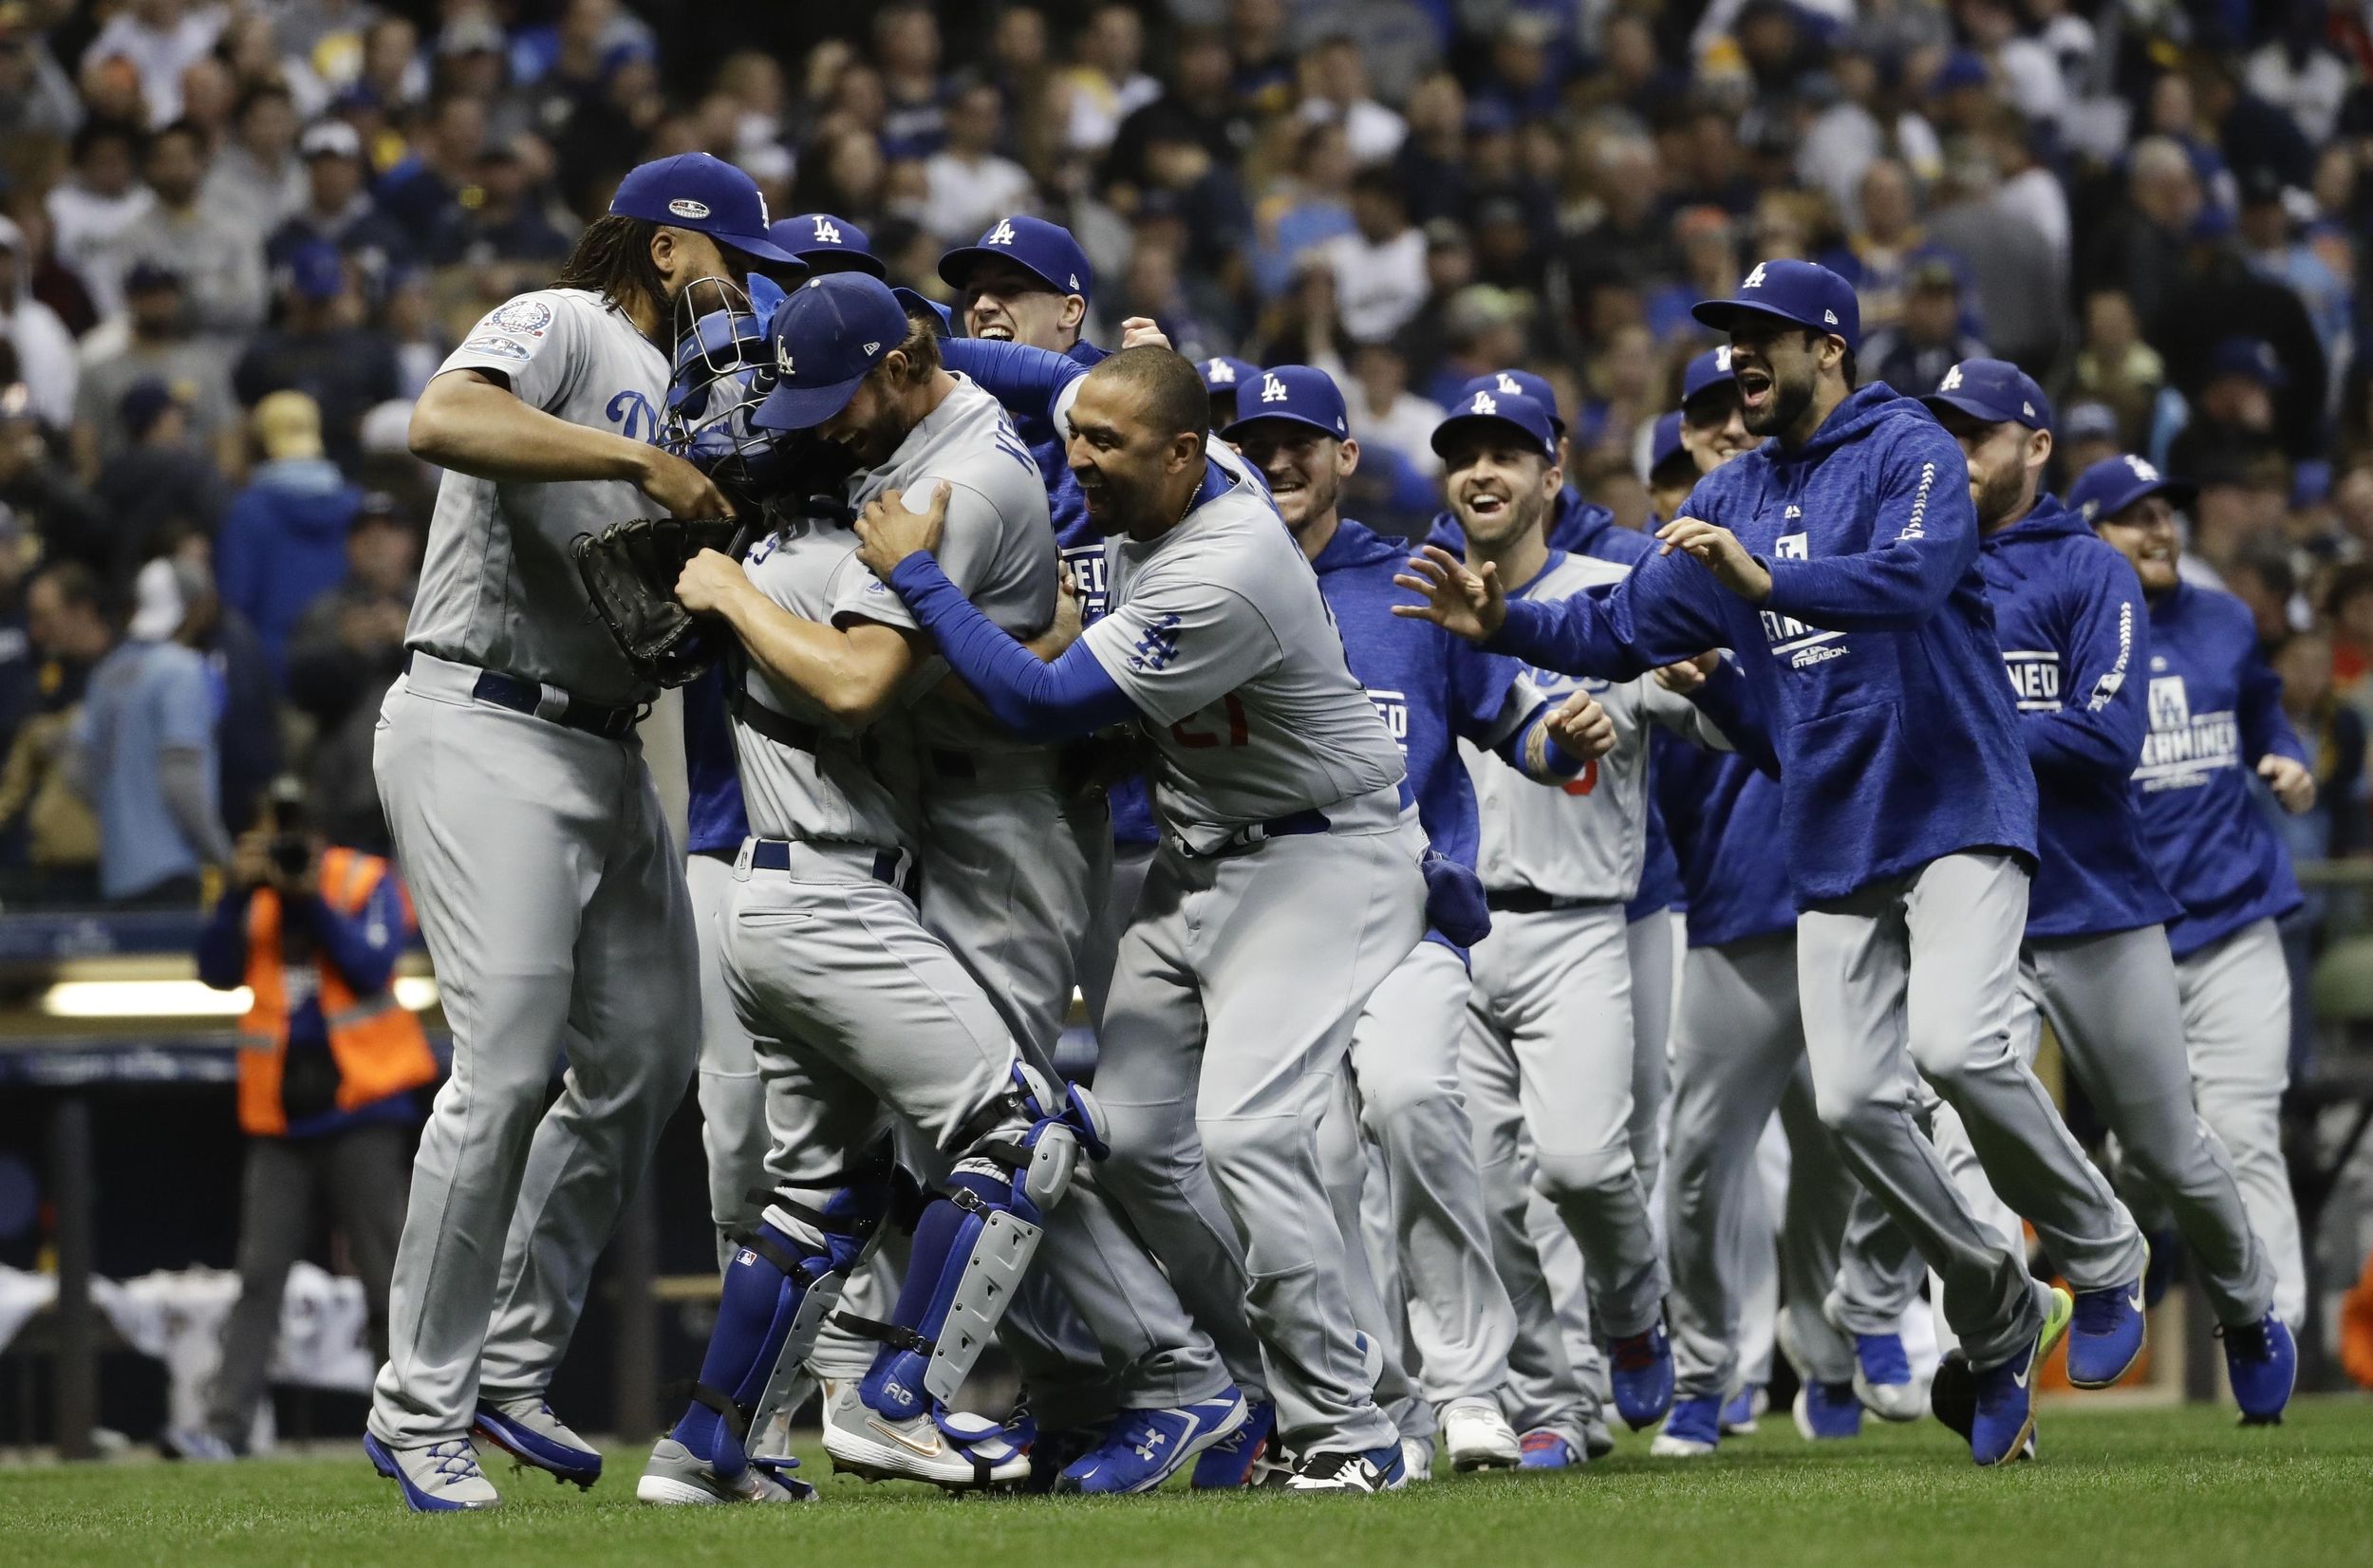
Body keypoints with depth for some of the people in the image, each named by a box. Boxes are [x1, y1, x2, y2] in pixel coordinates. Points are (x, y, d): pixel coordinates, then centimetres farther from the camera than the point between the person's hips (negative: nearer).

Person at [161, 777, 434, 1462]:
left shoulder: (369, 883, 2)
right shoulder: (257, 898, 11)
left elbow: (371, 966, -12)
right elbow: (217, 971, -1)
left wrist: (314, 898, -18)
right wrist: (240, 895, -14)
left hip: (359, 1108, -3)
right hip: (280, 1121, 3)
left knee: (388, 1277, -2)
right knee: (258, 1277, -3)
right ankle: (224, 1427, -9)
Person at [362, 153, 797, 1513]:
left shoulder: (681, 397, 23)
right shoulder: (559, 330, -6)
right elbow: (443, 421, -27)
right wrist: (639, 461, -28)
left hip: (608, 755, 10)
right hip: (485, 731, -10)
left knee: (650, 1054, 8)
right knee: (509, 1063, -14)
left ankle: (510, 1366, 19)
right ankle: (420, 1412, -9)